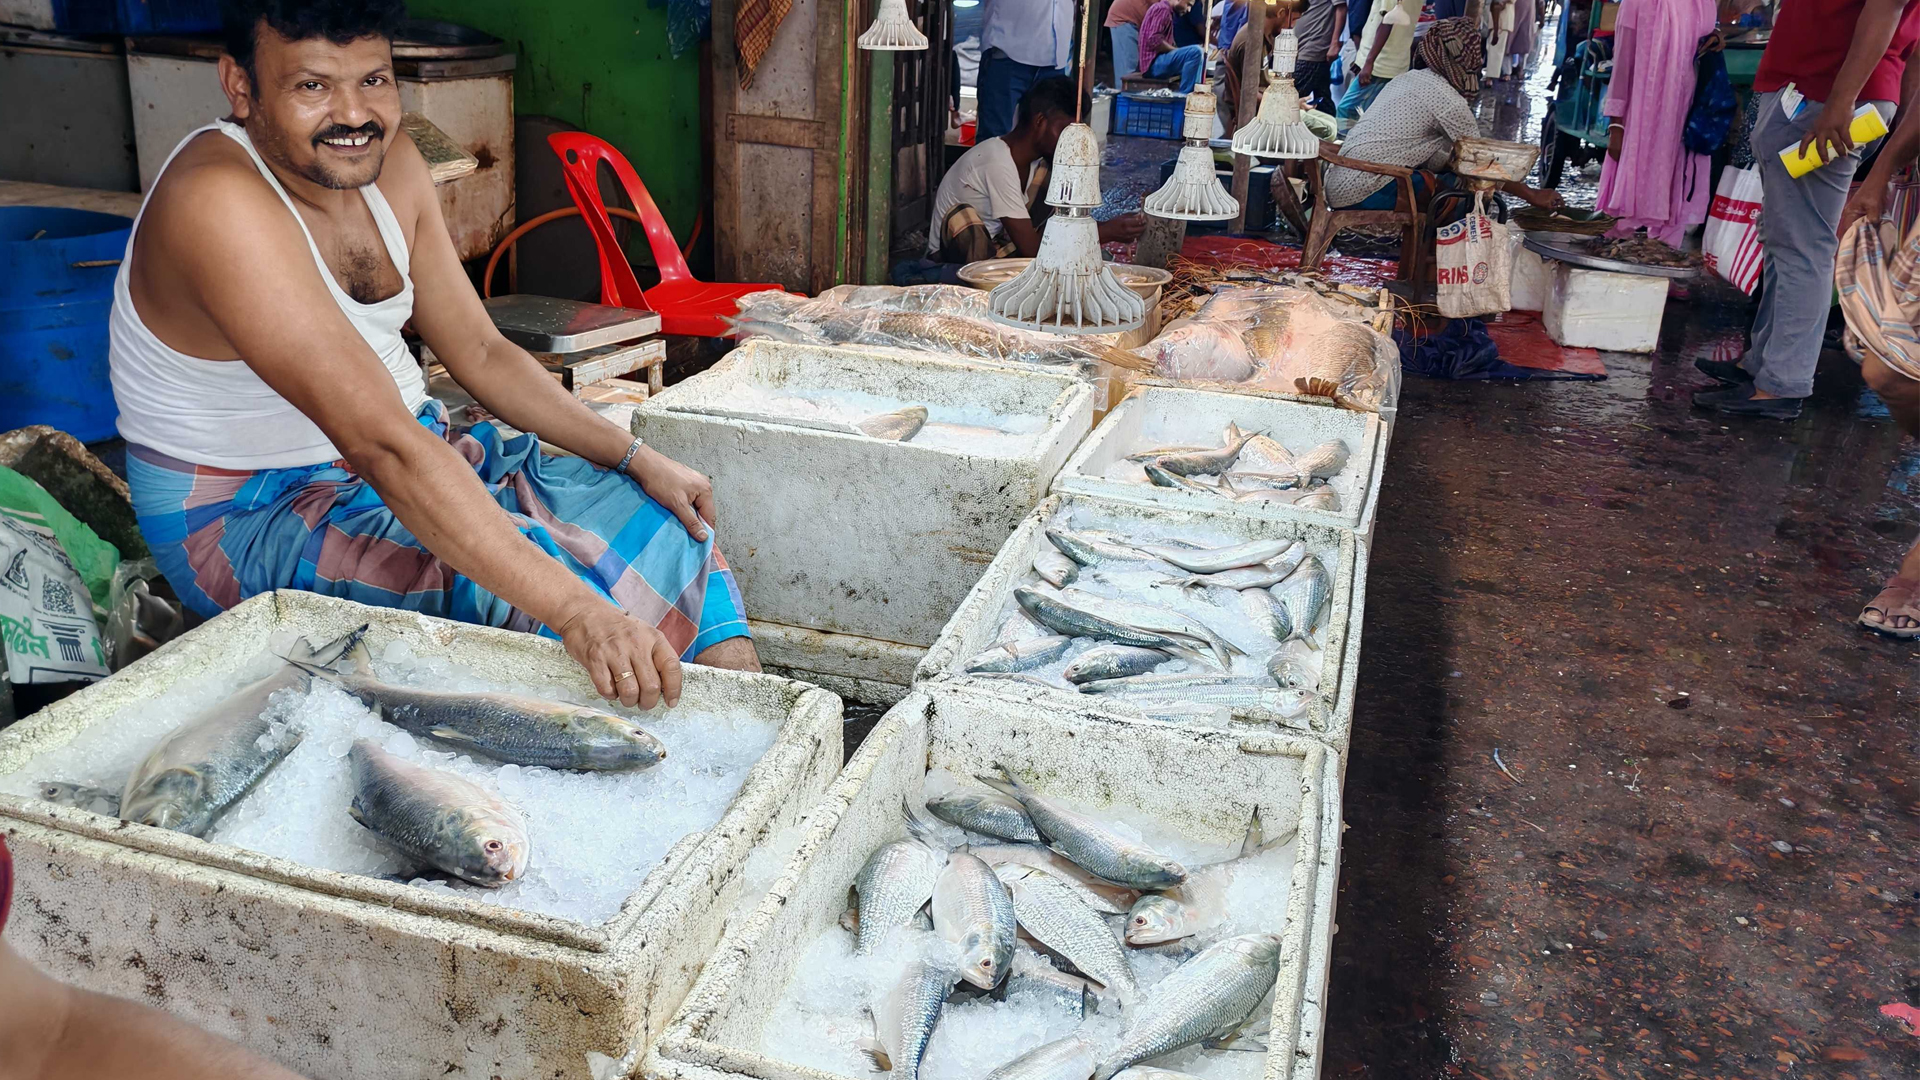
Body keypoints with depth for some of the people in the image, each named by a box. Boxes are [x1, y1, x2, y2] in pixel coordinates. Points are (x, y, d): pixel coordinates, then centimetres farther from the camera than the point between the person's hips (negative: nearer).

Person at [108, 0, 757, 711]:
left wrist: (636, 458, -5)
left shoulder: (388, 164, -2)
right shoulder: (219, 205, -27)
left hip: (404, 456, 8)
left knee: (659, 520, -2)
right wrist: (576, 611, -44)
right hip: (248, 518, -8)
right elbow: (381, 442, -37)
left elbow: (479, 351, 6)